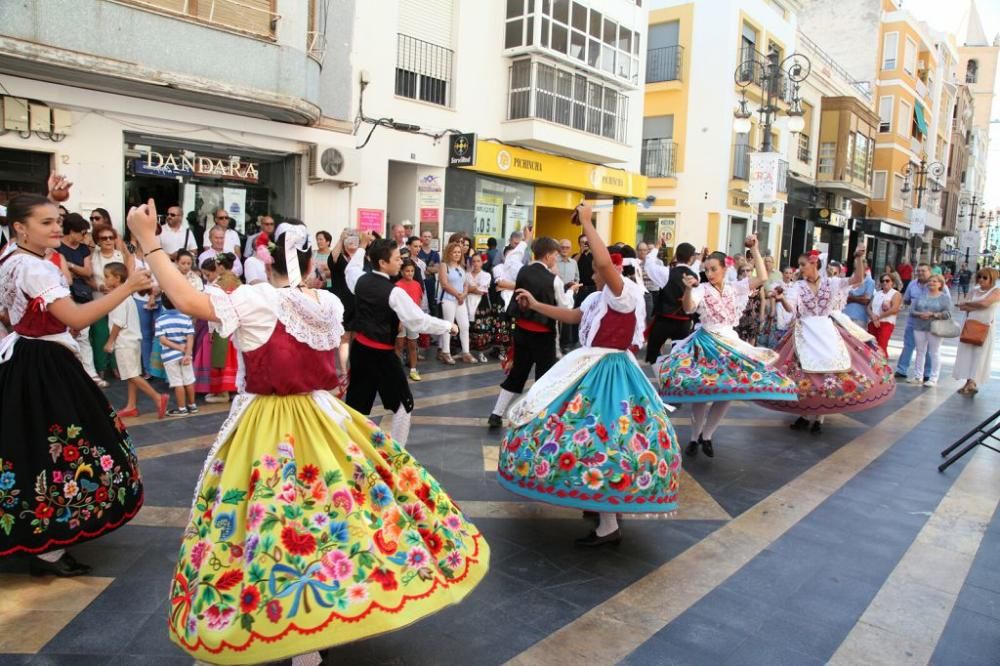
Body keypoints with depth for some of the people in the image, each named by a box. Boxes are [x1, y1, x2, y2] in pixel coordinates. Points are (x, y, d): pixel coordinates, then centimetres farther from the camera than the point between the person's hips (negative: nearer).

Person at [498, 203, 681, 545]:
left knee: (603, 438, -9)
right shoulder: (597, 298, 10)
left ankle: (609, 526, 0)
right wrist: (535, 305, 27)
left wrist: (587, 222, -22)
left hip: (610, 375, -10)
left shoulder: (626, 292, -16)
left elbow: (605, 261, -33)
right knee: (592, 434, 18)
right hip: (592, 372, 10)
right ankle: (601, 503, 33)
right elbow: (573, 316, 26)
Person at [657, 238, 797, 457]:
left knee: (728, 393, 4)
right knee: (702, 393, -7)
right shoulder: (702, 290, -8)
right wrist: (688, 289, -46)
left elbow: (762, 277, -4)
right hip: (706, 344, -4)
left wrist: (754, 249, -6)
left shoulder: (734, 288, 4)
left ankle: (706, 436, 20)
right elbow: (688, 308, -26)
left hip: (731, 344, 4)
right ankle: (694, 437, 12)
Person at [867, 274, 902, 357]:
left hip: (886, 323, -5)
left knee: (881, 347, -16)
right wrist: (873, 316, -9)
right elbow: (869, 307, 12)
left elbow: (894, 309, -10)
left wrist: (879, 317, -9)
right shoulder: (876, 294, 21)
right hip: (872, 323, 5)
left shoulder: (896, 294, 4)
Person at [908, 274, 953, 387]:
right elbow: (912, 310, 5)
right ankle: (918, 376, 19)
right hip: (919, 327, 4)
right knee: (920, 352, 10)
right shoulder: (922, 295, 11)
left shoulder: (945, 297, 2)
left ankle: (933, 379, 5)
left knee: (934, 353, 1)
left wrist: (933, 314, -21)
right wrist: (920, 314, -15)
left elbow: (947, 313, -8)